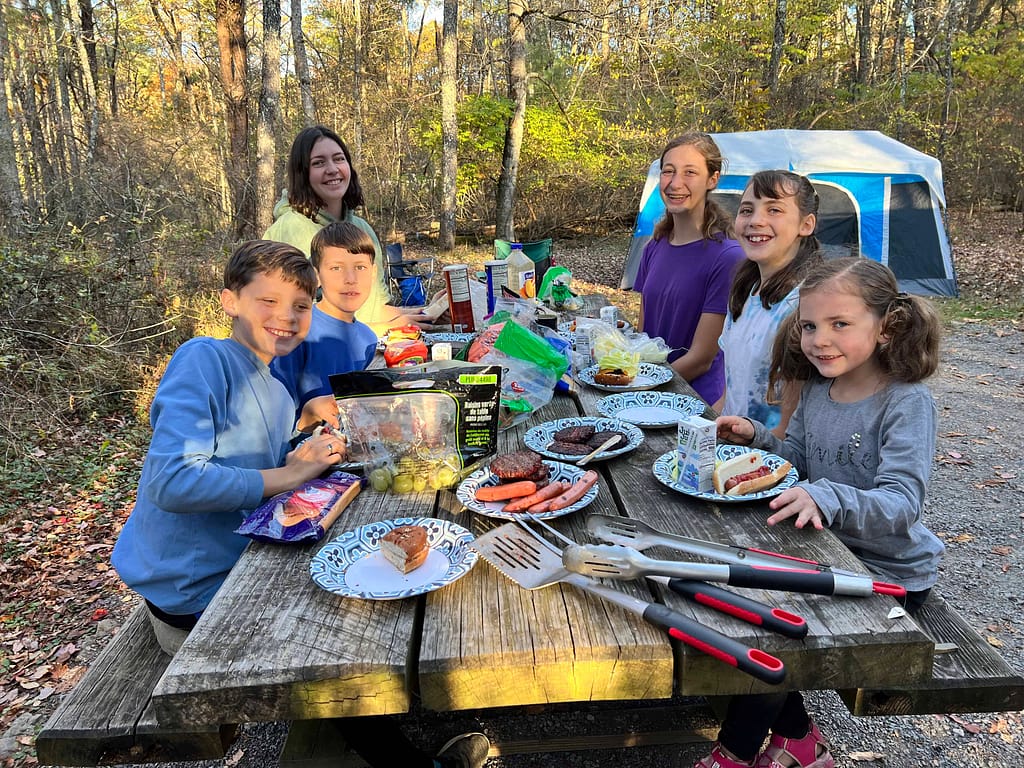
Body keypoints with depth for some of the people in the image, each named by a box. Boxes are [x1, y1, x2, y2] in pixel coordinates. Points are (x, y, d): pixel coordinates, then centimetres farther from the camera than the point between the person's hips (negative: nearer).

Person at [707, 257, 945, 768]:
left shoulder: (907, 402, -21)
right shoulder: (817, 389, -1)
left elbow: (902, 505, -30)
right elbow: (797, 461, 12)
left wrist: (825, 498, -48)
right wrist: (756, 438, -7)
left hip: (888, 574, -7)